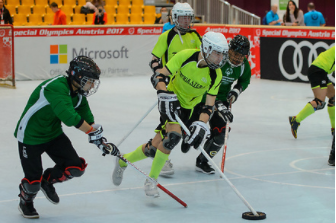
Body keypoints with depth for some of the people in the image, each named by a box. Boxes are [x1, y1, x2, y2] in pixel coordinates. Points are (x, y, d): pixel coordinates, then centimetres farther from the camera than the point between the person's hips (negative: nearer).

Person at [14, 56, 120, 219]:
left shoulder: (78, 94, -3)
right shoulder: (56, 88, -32)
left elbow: (87, 119, 3)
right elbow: (69, 117, -41)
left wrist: (102, 142, -6)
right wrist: (93, 131, -30)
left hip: (54, 133, 8)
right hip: (30, 136, -7)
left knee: (76, 167, -6)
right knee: (34, 182, -5)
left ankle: (48, 180, 22)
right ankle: (25, 202, 30)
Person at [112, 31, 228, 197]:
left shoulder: (216, 74, -15)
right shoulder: (186, 56, -22)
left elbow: (209, 105, -13)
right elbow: (158, 76, -20)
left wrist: (201, 124, -29)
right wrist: (166, 95, -36)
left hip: (186, 108, 3)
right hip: (170, 100, -3)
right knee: (174, 135, -24)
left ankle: (123, 160, 19)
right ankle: (151, 180, -3)